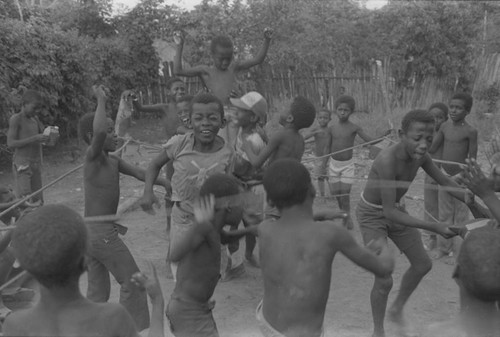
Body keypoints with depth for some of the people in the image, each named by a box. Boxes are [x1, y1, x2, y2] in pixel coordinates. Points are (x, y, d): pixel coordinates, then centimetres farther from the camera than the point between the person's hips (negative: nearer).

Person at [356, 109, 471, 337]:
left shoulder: (420, 156, -15)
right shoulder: (387, 160, -37)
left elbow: (445, 182, 2)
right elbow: (389, 213, -38)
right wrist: (433, 227, -43)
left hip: (395, 209, 7)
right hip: (372, 215, -7)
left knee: (423, 265, 14)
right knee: (384, 281, -10)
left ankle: (397, 311, 37)